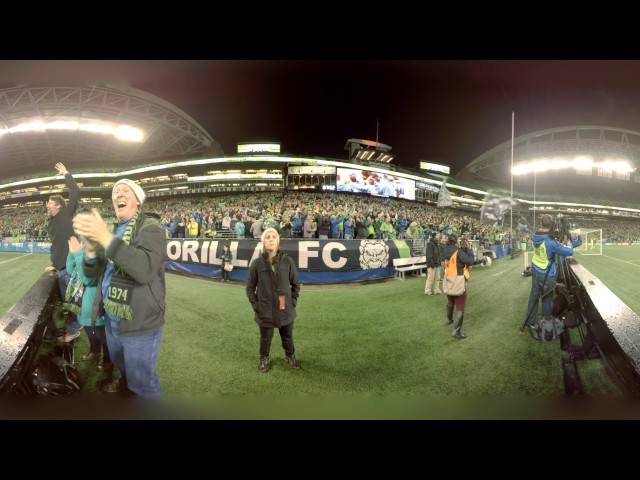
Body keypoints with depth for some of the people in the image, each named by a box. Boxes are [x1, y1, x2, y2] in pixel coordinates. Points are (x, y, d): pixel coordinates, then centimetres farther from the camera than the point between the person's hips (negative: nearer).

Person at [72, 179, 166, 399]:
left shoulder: (149, 226, -15)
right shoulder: (111, 230, 9)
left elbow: (145, 269, -32)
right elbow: (91, 272, 5)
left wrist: (106, 238, -38)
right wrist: (91, 249, -17)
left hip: (139, 323, -7)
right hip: (111, 319, 8)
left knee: (141, 380, 7)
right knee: (119, 361, 32)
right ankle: (125, 378, 62)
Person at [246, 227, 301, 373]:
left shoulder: (287, 261, -7)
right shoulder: (257, 263, -9)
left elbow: (296, 284, 4)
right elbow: (250, 287, 1)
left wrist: (293, 301, 0)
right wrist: (256, 305, -3)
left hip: (285, 309, 1)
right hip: (265, 311, -1)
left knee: (288, 337, 18)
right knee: (265, 338, 15)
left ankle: (291, 357, 44)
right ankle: (264, 359, 41)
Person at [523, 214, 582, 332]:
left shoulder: (536, 236, -9)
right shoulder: (550, 242, -28)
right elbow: (569, 251, -23)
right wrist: (577, 242, -6)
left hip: (535, 270, 6)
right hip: (546, 274, -6)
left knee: (534, 295, 15)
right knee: (547, 298, 13)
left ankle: (530, 321, 23)